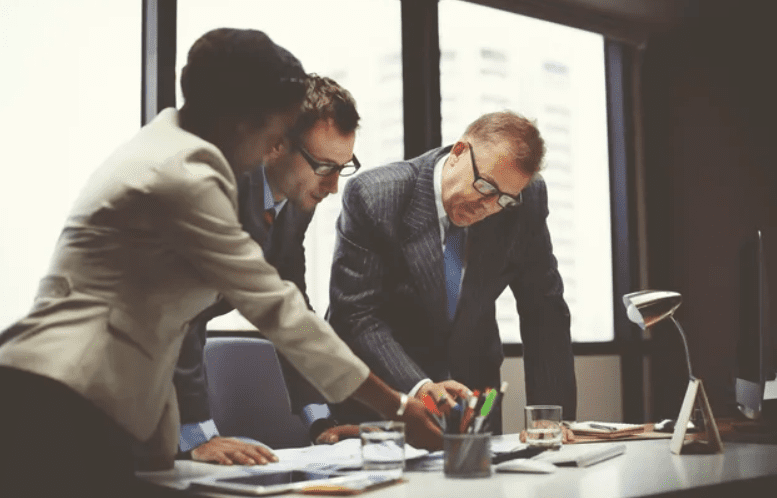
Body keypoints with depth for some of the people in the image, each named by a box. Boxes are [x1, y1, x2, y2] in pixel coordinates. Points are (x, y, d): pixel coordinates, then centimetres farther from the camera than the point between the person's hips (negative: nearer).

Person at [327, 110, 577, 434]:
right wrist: (418, 387, -33)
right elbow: (355, 316, -21)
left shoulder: (526, 201, -9)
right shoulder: (373, 197, -19)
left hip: (472, 384, 4)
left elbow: (544, 309, -3)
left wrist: (551, 416, -11)